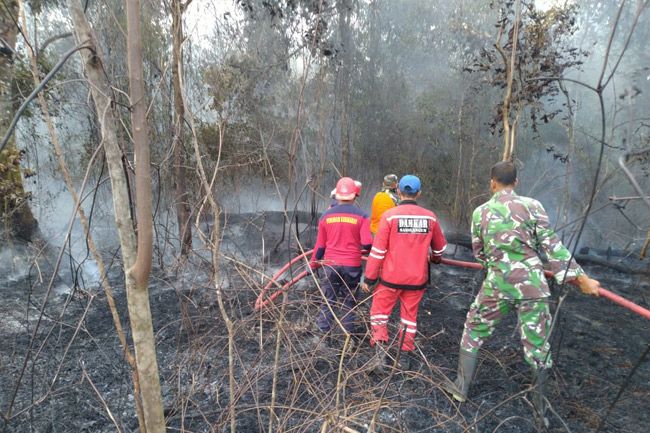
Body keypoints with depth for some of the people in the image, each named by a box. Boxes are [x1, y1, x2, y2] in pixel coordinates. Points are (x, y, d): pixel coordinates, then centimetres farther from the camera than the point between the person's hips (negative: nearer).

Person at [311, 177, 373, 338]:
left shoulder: (326, 215, -1)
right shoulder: (361, 216, -8)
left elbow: (320, 245, 4)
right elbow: (367, 244, -14)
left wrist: (312, 264, 15)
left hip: (330, 264, 2)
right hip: (352, 266, -1)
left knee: (329, 300, 13)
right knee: (349, 301, 12)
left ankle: (323, 329, 21)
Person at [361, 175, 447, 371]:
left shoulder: (389, 215, -12)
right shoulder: (430, 217, -1)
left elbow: (378, 250, -12)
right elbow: (440, 247, 14)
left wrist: (368, 278, -4)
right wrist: (435, 258, 37)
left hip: (391, 277, -3)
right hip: (417, 278, 3)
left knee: (379, 312, 13)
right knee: (409, 315, 18)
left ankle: (380, 350, 2)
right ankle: (405, 355, 28)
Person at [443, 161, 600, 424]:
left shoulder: (480, 212, 0)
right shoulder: (531, 206, -4)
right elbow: (552, 246, -7)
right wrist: (579, 278, -1)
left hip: (497, 285, 0)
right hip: (532, 286, 0)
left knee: (473, 333, 18)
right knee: (538, 346, 14)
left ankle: (461, 388, 28)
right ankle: (540, 407, 30)